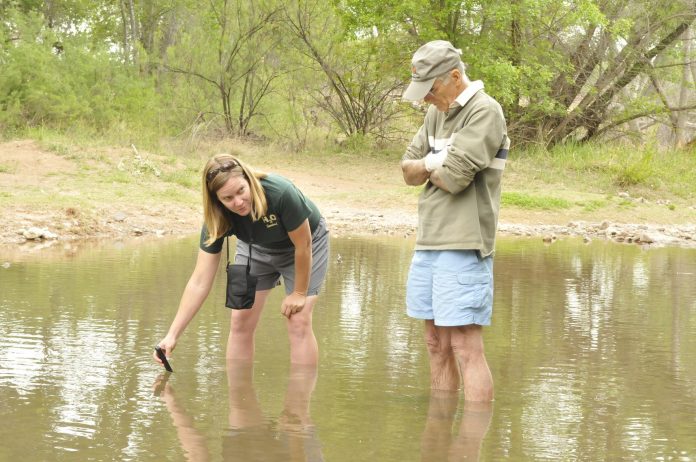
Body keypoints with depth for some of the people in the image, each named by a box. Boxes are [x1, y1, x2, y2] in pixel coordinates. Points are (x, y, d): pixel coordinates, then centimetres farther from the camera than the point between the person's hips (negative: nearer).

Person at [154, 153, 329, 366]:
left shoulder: (281, 193, -42)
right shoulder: (217, 219, -30)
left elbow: (303, 244, -26)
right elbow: (199, 282, -29)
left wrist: (299, 293, -14)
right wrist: (172, 335, -34)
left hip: (302, 240, -3)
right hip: (258, 248, 3)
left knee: (299, 323, -13)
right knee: (240, 322, -4)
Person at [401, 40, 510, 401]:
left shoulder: (485, 112, -11)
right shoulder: (437, 113, 16)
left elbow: (454, 177, -18)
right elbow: (408, 170, 14)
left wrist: (429, 167, 3)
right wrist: (437, 164, -7)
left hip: (463, 247, -8)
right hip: (428, 243, 9)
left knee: (466, 348, -10)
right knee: (437, 345, 13)